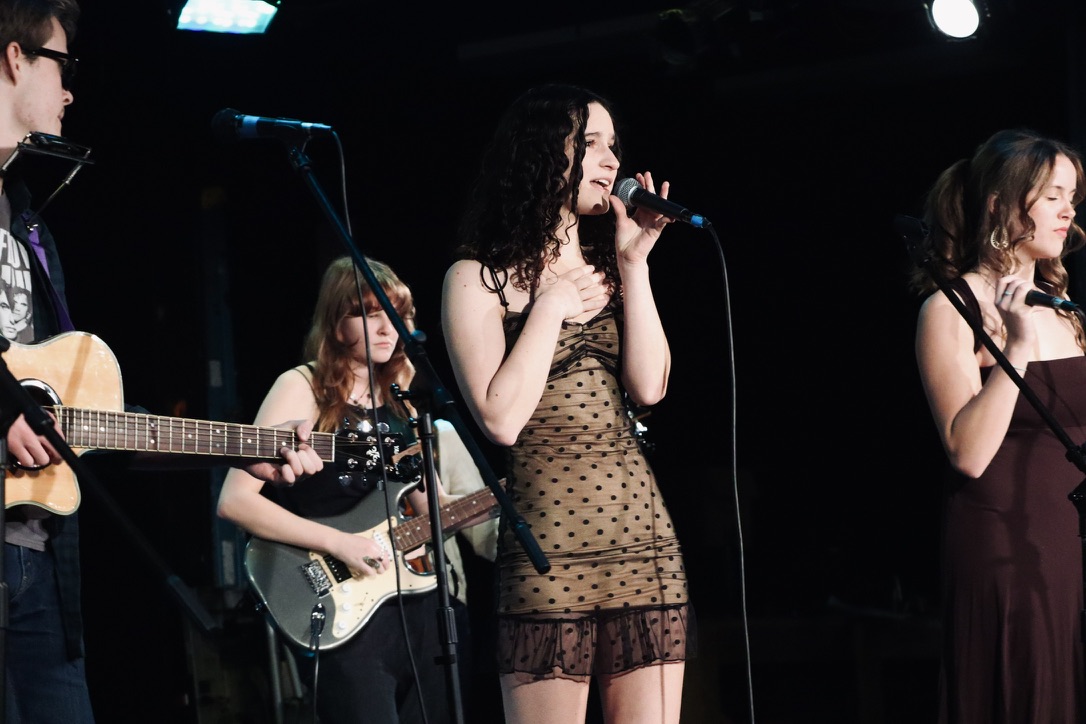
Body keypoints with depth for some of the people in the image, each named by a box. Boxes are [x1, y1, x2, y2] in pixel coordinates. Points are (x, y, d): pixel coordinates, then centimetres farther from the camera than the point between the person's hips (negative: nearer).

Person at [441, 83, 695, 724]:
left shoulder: (606, 269, 15)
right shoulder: (480, 279, 1)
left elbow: (649, 388, 1)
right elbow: (503, 420, -11)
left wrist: (634, 263, 0)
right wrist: (550, 305, -7)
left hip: (645, 540, 5)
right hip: (549, 546, -5)